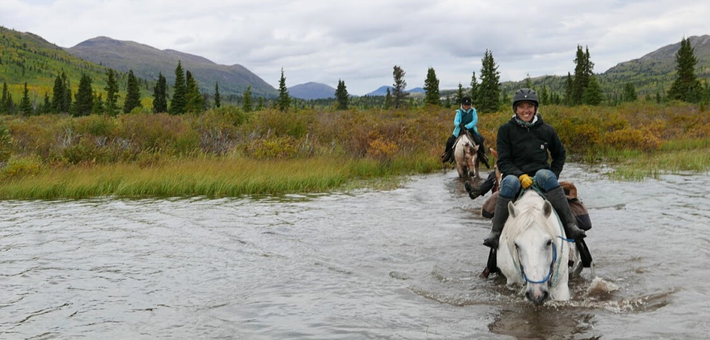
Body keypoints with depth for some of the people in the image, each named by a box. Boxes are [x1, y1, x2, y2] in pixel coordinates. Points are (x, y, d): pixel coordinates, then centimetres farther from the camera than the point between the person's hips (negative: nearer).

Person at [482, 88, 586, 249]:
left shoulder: (546, 130, 10)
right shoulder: (506, 130, 4)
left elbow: (560, 155, 22)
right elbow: (503, 161, -1)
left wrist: (553, 175, 6)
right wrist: (520, 176, -18)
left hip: (541, 174, 1)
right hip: (515, 174, -1)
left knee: (545, 175, -34)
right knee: (509, 182, -36)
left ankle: (570, 226, -37)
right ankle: (495, 232, -32)